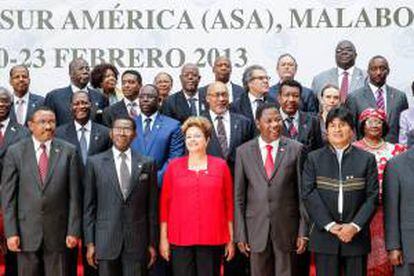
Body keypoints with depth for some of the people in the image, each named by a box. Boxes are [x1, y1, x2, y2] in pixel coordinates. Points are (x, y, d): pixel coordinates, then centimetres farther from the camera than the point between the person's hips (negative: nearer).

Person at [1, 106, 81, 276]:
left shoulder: (68, 151, 1)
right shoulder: (15, 152, 1)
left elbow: (74, 194, 1)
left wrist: (73, 230, -3)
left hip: (57, 232, 0)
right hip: (26, 232, 0)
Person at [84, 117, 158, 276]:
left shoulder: (147, 164, 5)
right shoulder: (95, 163, 4)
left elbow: (152, 207, 6)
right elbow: (89, 206, 4)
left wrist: (152, 243, 5)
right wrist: (89, 242, 0)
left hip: (137, 241, 0)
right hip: (106, 241, 0)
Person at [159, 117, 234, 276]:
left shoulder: (221, 166, 4)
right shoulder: (173, 166, 5)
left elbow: (229, 203, 6)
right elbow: (165, 203, 6)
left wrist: (231, 239, 4)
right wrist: (163, 238, 3)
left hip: (212, 239, 0)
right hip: (180, 240, 0)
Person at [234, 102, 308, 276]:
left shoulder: (295, 149, -1)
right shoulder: (244, 152, 2)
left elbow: (302, 192, 0)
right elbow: (239, 196, 3)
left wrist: (303, 231, -2)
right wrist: (240, 234, 0)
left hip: (287, 228, -1)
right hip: (256, 228, 1)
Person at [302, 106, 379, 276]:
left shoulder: (367, 159, 6)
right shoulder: (314, 159, 6)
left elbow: (372, 197, 0)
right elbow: (308, 194, -3)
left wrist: (355, 225, -12)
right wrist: (329, 225, -12)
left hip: (357, 235, 0)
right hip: (324, 235, 0)